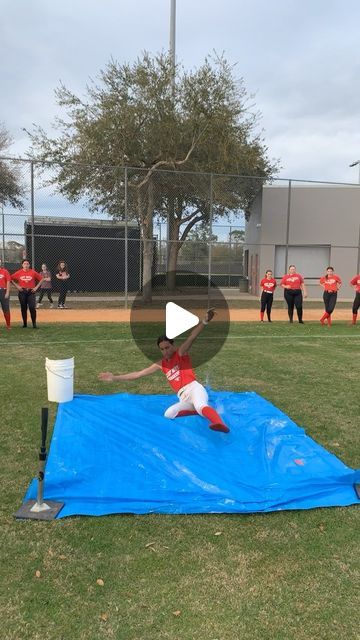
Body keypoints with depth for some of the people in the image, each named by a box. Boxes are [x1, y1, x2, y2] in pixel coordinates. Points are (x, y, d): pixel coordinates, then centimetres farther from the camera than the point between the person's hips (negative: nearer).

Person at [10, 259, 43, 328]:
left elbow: (41, 279, 5)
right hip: (22, 292, 1)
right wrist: (16, 286, 2)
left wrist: (36, 287, 0)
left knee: (32, 308, -9)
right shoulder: (19, 273, 1)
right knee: (23, 308, 8)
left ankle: (34, 324, -4)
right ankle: (24, 324, 17)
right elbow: (11, 278, 8)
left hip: (31, 292, -1)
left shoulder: (33, 272, -1)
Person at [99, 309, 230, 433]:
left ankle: (219, 423, -62)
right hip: (183, 398, 7)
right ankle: (198, 410, -13)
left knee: (201, 407, -37)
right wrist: (114, 378, 18)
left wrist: (205, 321, -38)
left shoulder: (181, 353, -1)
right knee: (168, 414, -16)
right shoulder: (161, 365, 16)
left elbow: (191, 337, -20)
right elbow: (138, 374, 19)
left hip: (194, 389, -7)